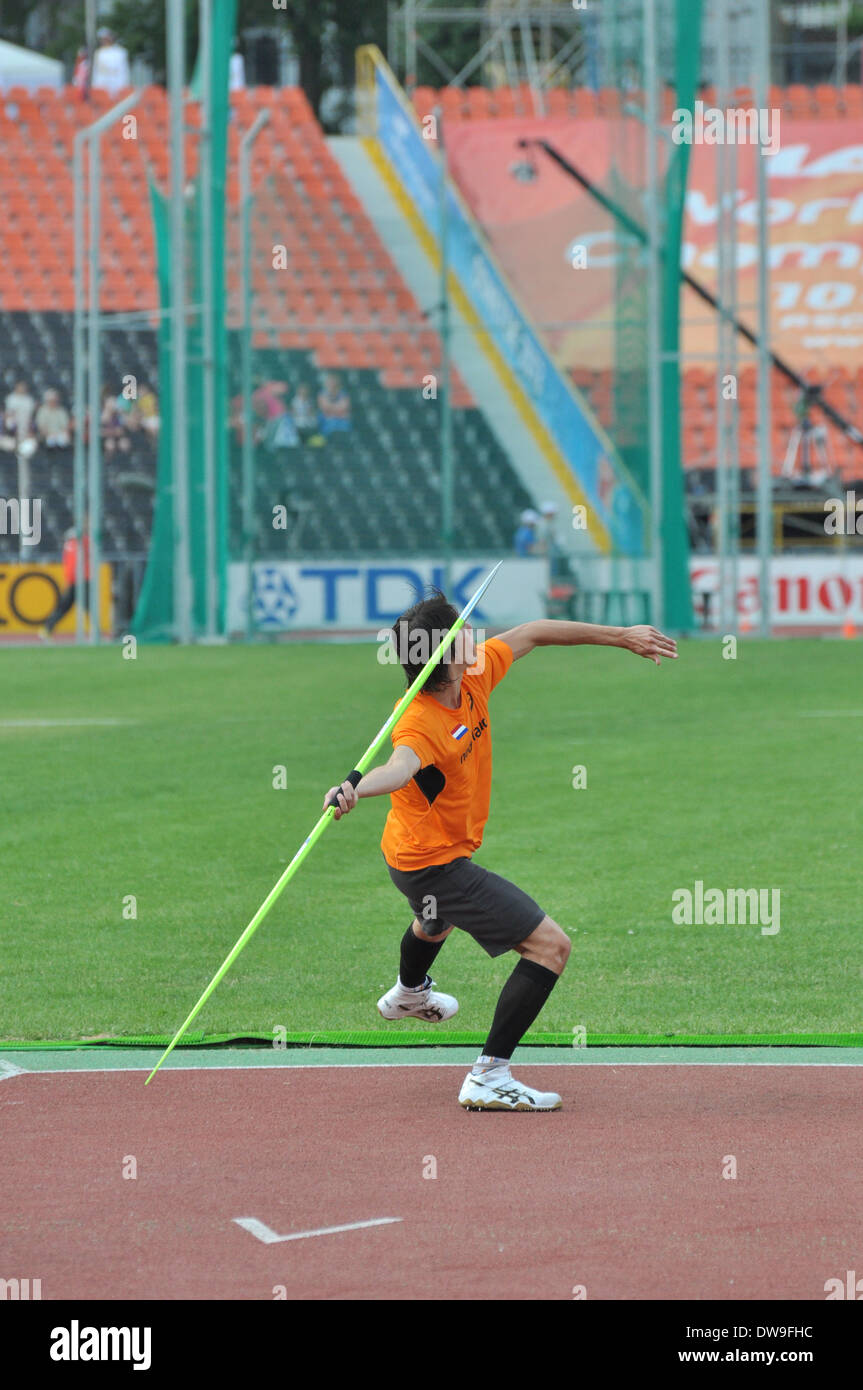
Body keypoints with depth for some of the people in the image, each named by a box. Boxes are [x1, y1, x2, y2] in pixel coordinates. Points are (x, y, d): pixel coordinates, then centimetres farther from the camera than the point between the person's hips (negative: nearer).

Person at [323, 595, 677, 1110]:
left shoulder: (475, 676, -13)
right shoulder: (421, 725, -37)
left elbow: (533, 634, 2)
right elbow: (400, 767, -59)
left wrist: (622, 637, 7)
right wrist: (356, 790, -82)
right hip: (438, 865, -10)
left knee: (435, 922, 42)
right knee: (551, 945, -16)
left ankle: (409, 993, 76)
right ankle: (489, 1078, -14)